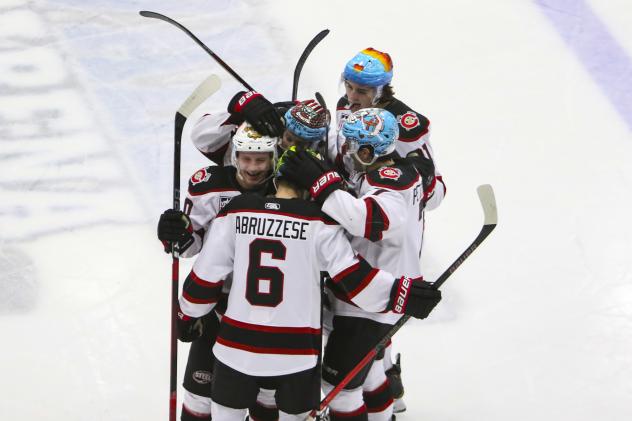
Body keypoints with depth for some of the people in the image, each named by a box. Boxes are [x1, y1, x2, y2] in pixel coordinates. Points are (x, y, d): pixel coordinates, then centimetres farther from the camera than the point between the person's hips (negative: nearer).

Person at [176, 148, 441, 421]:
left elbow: (206, 274, 1)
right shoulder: (319, 221, -8)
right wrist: (402, 294, -7)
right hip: (297, 350, -1)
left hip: (237, 345, 2)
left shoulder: (236, 211, -2)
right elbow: (352, 276, -13)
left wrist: (188, 314, 16)